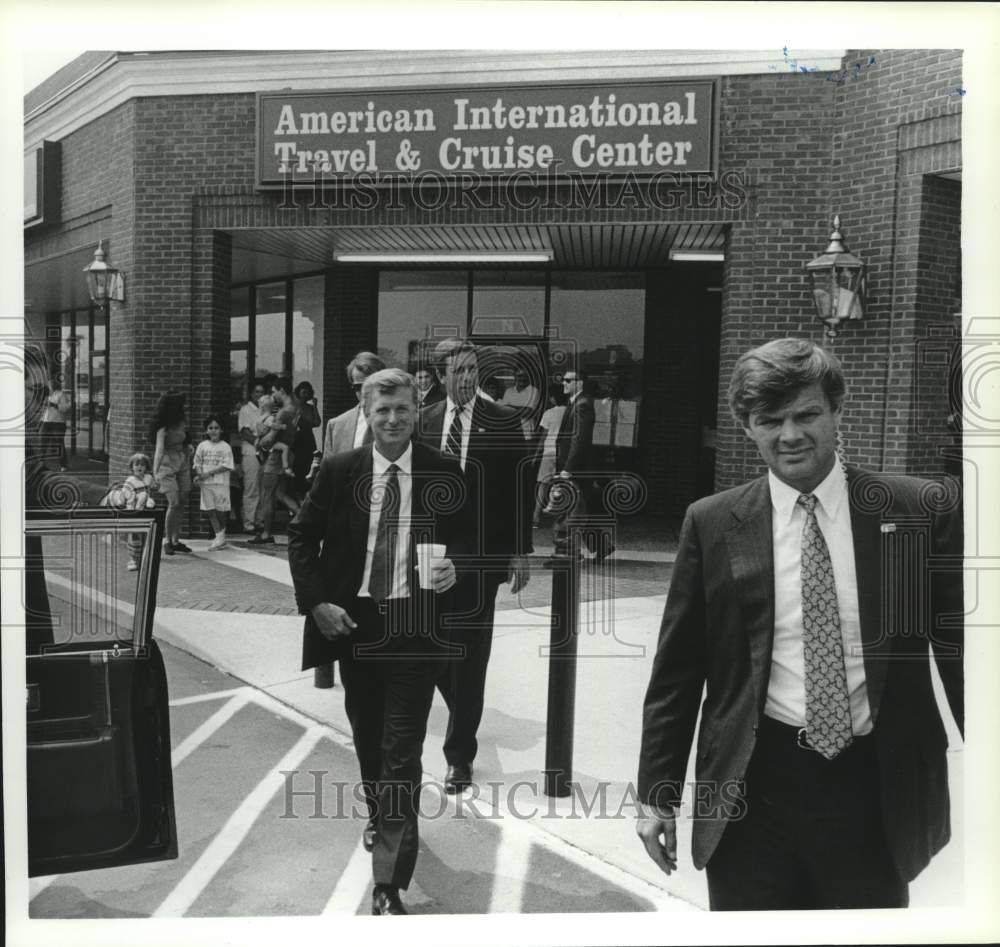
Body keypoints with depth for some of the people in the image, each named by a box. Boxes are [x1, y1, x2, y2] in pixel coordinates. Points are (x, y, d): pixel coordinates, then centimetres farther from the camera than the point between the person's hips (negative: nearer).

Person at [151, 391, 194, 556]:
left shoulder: (182, 419, 6)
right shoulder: (163, 427, -14)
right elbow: (159, 449, -19)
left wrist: (188, 446, 6)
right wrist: (155, 472, -23)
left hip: (183, 462, 7)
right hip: (167, 463, -7)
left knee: (182, 503, 6)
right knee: (174, 503, -12)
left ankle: (176, 540, 14)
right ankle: (167, 541, -1)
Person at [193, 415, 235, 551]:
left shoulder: (225, 447, -1)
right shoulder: (202, 446, 8)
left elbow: (226, 466, -9)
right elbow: (197, 463, 8)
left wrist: (208, 473, -15)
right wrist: (198, 475, -12)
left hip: (221, 483, -3)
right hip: (206, 483, 3)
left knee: (220, 510, 2)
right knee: (210, 510, 1)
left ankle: (221, 537, 14)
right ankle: (219, 537, 7)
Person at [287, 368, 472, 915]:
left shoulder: (444, 473, -4)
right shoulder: (338, 470, -3)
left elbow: (464, 539, 6)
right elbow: (301, 536, 4)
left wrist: (453, 566, -16)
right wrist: (316, 602, -6)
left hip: (415, 628, -2)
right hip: (353, 621, 2)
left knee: (402, 750, -5)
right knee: (368, 737, 20)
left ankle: (388, 884, 3)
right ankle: (380, 817, 48)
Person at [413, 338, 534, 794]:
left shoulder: (504, 421, -3)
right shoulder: (425, 421, 5)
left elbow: (520, 488, -3)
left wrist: (520, 552, -6)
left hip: (481, 554, -3)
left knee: (471, 654, 2)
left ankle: (460, 754, 16)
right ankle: (462, 713, 41)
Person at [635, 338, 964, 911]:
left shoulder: (917, 511, -3)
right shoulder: (712, 524, -4)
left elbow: (957, 647, 4)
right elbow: (677, 669, 0)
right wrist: (658, 792, 1)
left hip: (878, 786, 1)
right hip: (754, 785, 0)